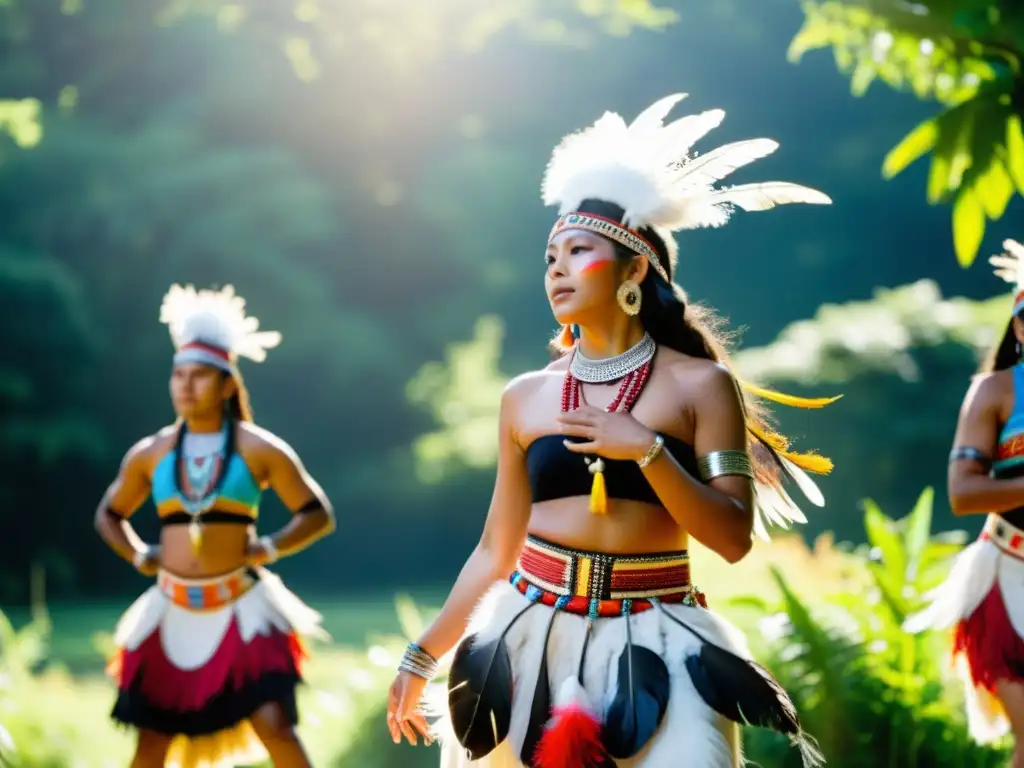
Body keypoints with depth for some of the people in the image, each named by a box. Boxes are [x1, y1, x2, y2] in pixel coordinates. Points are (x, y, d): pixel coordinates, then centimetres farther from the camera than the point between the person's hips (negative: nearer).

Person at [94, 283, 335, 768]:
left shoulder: (258, 449, -2)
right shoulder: (150, 454, 6)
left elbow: (318, 515, 3)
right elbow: (109, 515, 22)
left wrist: (271, 548, -10)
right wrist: (138, 556, 6)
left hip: (241, 609, -3)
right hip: (173, 611, 3)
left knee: (273, 726, -13)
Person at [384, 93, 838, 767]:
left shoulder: (699, 384, -2)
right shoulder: (527, 398, 7)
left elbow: (734, 537, -8)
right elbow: (494, 551, 12)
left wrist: (646, 450, -17)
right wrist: (424, 657, 10)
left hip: (653, 649, -3)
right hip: (536, 640, 3)